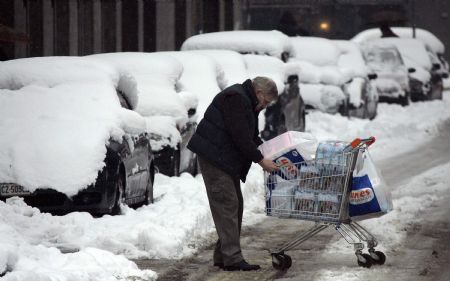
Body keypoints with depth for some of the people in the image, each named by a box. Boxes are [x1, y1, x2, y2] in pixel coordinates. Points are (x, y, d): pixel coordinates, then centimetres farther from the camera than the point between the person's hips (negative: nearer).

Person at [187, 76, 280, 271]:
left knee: (235, 205, 10)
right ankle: (232, 258, -18)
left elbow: (251, 137, 25)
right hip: (213, 157, -11)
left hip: (227, 159, 11)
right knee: (227, 204, -14)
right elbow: (240, 136, -22)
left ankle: (222, 256, 14)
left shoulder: (246, 102, 18)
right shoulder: (236, 98, -16)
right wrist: (260, 160, -19)